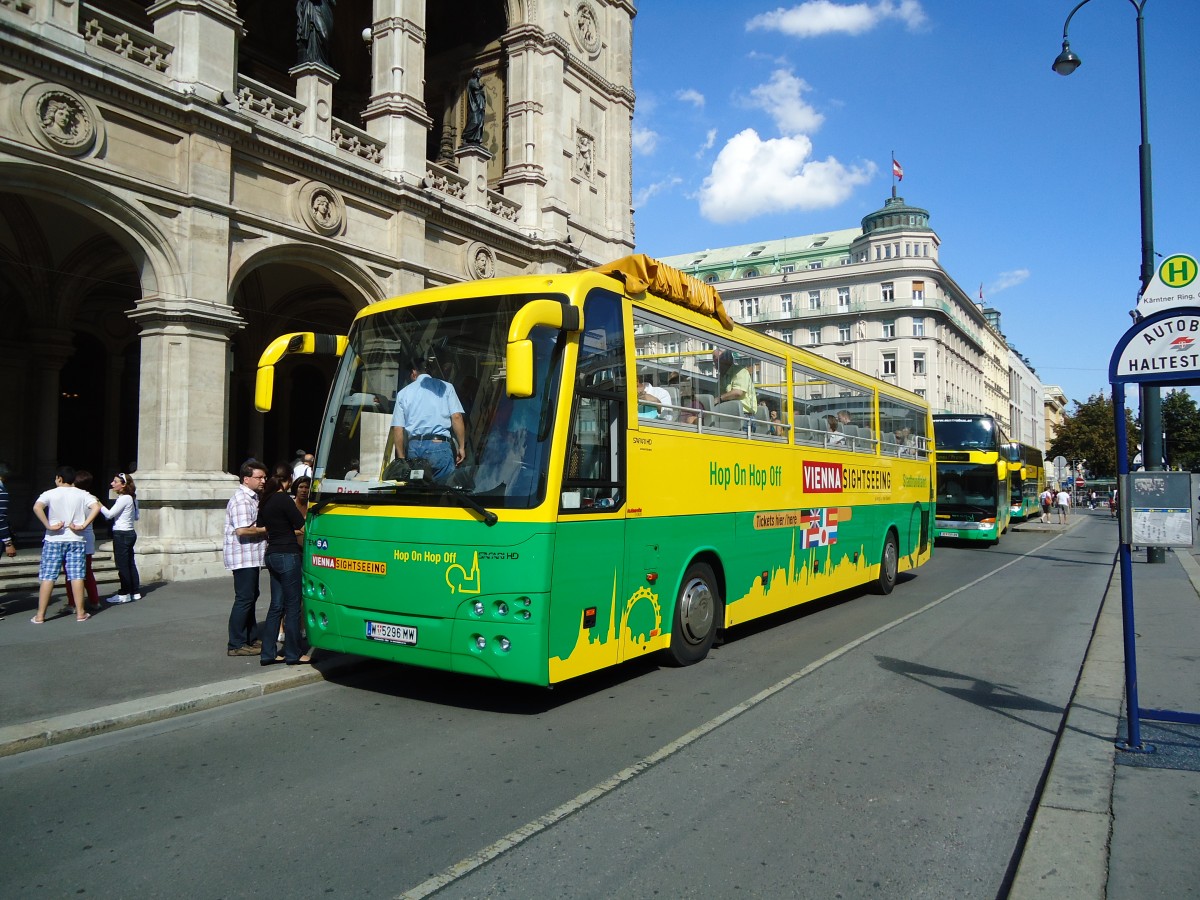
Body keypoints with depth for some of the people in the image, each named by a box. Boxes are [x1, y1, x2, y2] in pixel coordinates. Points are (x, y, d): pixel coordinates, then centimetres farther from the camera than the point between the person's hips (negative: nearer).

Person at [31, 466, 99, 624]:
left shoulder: (50, 494, -2)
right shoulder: (82, 494, 2)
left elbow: (37, 507, -20)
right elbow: (96, 507, -12)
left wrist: (49, 526, -15)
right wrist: (83, 525, -11)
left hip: (54, 540, -1)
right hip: (76, 540, 1)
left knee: (47, 576, 3)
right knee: (76, 576, 2)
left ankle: (40, 615, 5)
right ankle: (80, 613, 4)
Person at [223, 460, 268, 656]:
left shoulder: (253, 497, 16)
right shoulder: (241, 499, -17)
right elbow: (242, 530, -26)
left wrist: (265, 529, 9)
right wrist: (266, 529, -15)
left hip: (251, 556, 11)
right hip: (243, 557, -11)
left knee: (251, 596, 17)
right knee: (244, 599, -6)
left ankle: (251, 638, 27)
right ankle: (236, 645, 0)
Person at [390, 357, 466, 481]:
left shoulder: (403, 393, 12)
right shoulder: (446, 387, 7)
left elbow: (397, 428, 8)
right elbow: (456, 417, -3)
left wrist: (401, 457, 14)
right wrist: (461, 447, 2)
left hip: (413, 447, 3)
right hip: (439, 446, -3)